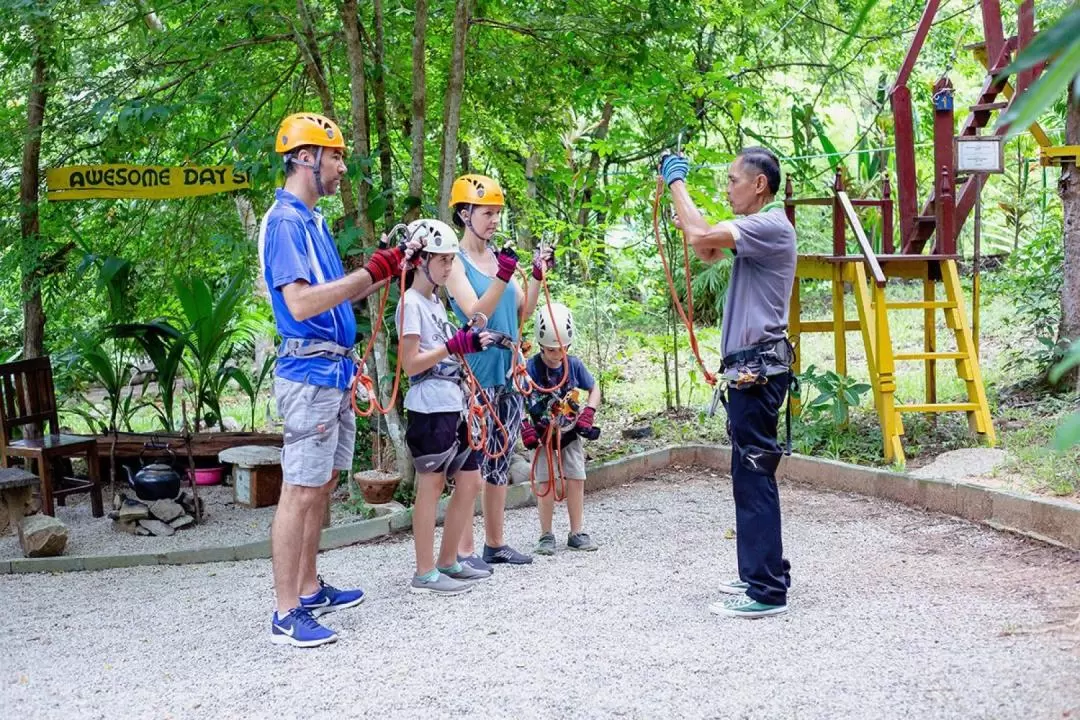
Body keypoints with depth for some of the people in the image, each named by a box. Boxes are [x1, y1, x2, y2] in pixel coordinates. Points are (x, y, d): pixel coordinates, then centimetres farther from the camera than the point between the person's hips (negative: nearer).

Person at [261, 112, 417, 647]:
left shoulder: (312, 220, 17)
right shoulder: (284, 221, -14)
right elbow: (301, 303, -25)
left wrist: (386, 272, 11)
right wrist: (369, 272, -23)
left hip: (335, 372, 10)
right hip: (309, 375, -10)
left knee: (321, 486, 15)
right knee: (300, 492, -8)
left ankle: (309, 590, 24)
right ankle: (286, 615, -3)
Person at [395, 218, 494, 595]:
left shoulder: (436, 301, 17)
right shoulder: (411, 303, -10)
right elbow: (410, 363, -16)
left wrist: (469, 341, 7)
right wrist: (455, 345, -20)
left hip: (453, 405, 9)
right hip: (429, 408, -9)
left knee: (470, 482, 10)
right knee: (431, 486, -3)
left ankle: (449, 562, 21)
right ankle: (425, 573, 5)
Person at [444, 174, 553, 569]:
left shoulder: (500, 256, 11)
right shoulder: (456, 262, -6)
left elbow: (522, 313, 11)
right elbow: (475, 314, -17)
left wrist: (538, 276, -1)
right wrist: (502, 277, -29)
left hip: (507, 373, 7)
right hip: (476, 376, -7)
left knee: (500, 462, 11)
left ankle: (495, 542, 20)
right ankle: (464, 550, 0)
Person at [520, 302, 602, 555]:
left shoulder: (574, 364, -7)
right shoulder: (531, 368, -18)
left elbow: (594, 389, 8)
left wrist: (588, 413, -5)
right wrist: (525, 427, -21)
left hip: (570, 432, 3)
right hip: (543, 434, -3)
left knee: (576, 480, 1)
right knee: (546, 482, -6)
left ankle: (577, 533, 11)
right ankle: (546, 536, 4)